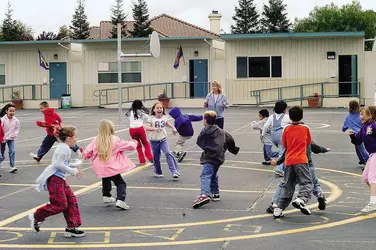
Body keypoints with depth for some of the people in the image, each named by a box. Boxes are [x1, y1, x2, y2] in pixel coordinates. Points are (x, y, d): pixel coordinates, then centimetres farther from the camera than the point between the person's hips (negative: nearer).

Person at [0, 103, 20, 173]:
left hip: (11, 139, 2)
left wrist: (12, 136, -12)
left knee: (12, 151, -11)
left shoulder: (16, 120, -10)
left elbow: (17, 130, -1)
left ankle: (12, 166, -9)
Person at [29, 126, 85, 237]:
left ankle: (71, 228, 11)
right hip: (55, 179, -11)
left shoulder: (62, 147, 18)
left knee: (72, 201, 8)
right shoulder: (65, 148, -15)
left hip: (60, 179, 11)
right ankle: (36, 216, 8)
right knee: (60, 205, -8)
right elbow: (58, 164, -22)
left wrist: (75, 166, 18)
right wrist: (73, 171, -14)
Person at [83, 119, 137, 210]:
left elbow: (87, 152, -2)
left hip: (101, 168, 4)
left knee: (106, 180, 33)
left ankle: (106, 196, 44)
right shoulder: (115, 140, -9)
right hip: (112, 168, -4)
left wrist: (85, 155, 22)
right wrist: (134, 143, 21)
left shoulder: (95, 141, -4)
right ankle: (120, 200, -16)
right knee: (120, 183, 3)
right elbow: (129, 145, -2)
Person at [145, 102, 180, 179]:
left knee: (168, 153, -20)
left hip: (163, 140, 1)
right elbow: (147, 127, -23)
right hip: (154, 141, -1)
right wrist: (155, 129, -39)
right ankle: (158, 172, 35)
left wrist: (173, 127, 12)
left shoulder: (164, 117, 3)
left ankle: (174, 171, -21)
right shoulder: (151, 118, -10)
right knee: (156, 158, 9)